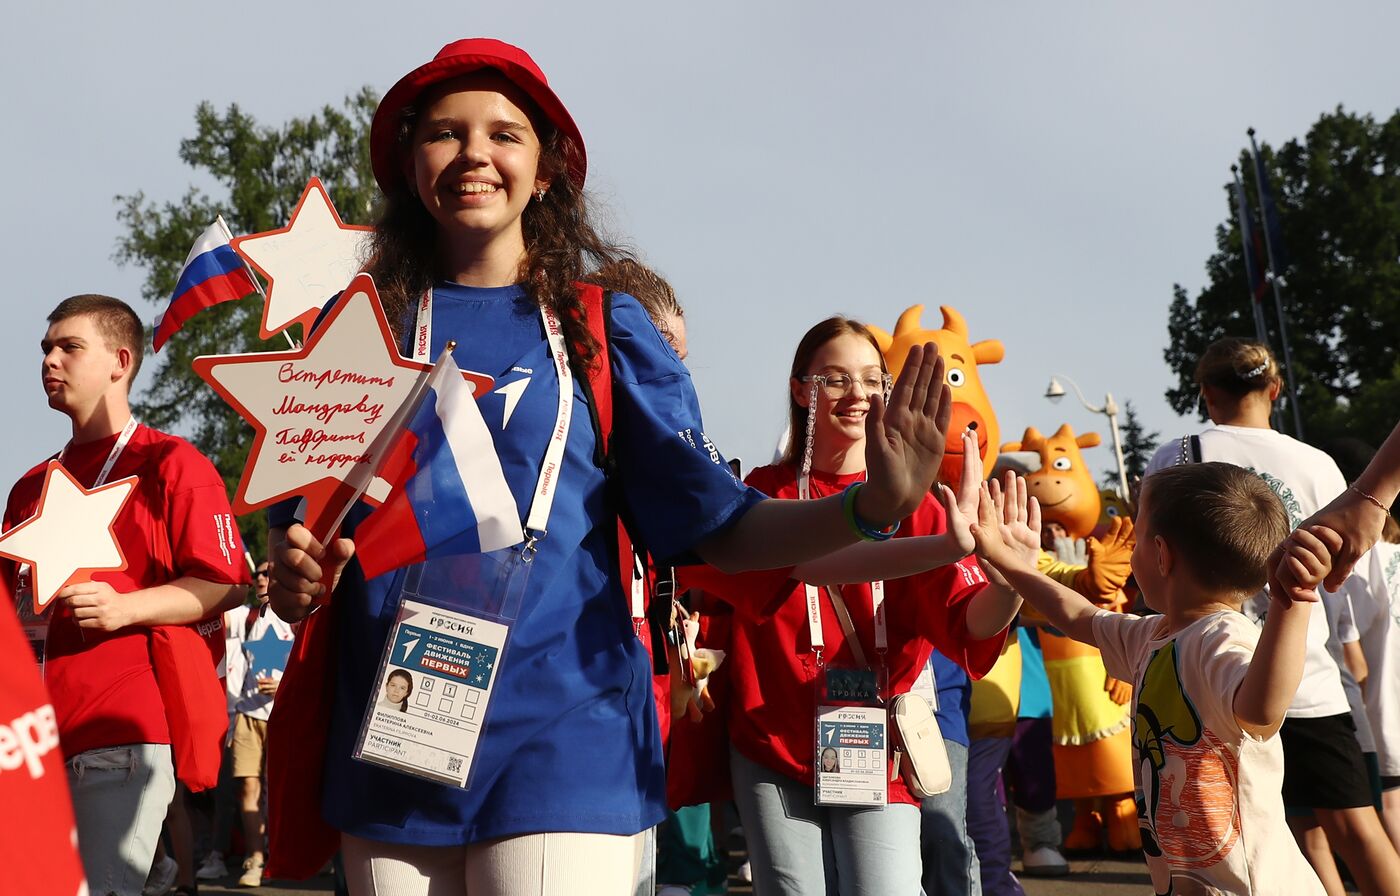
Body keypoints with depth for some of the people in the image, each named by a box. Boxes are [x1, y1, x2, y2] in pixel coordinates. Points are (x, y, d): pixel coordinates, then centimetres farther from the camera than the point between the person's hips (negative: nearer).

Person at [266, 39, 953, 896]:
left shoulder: (605, 329, 3)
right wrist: (295, 581, -9)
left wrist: (871, 504, -16)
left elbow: (715, 525, -1)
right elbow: (296, 525, 13)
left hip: (562, 745, -2)